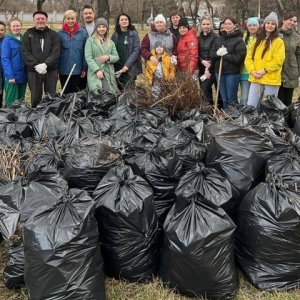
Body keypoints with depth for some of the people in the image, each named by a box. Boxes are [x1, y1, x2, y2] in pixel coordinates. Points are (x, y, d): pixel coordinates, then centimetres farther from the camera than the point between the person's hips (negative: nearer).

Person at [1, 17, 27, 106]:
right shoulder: (7, 40, -5)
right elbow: (5, 59, -11)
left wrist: (28, 73, 3)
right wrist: (10, 75, -18)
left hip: (23, 75, 5)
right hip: (12, 76, -5)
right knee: (12, 102, -1)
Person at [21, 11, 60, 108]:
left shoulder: (53, 34, 8)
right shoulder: (28, 34, 8)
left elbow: (56, 52, -4)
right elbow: (25, 52, -2)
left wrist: (45, 64, -17)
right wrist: (36, 65, -16)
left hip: (51, 70, 0)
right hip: (34, 71, 0)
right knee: (35, 98, 4)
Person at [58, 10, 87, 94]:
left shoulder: (82, 33, -2)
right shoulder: (60, 33, -1)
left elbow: (85, 52, -1)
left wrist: (84, 68, -3)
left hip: (77, 69, 0)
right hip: (64, 69, 0)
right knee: (66, 92, 11)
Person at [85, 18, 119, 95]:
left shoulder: (111, 42, 18)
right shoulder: (90, 40, 4)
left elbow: (116, 57, 13)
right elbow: (88, 57, -5)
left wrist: (108, 57, -9)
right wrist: (97, 70, -15)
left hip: (108, 74, 3)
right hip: (95, 73, -3)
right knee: (97, 94, -14)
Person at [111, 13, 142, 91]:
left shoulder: (133, 34, 1)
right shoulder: (115, 34, 11)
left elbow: (136, 51, -6)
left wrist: (127, 65, -14)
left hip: (130, 67, -3)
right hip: (117, 67, 3)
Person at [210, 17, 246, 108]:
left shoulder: (239, 40, -5)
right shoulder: (218, 39, 13)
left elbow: (239, 58, -14)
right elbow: (211, 54, 8)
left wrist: (225, 55, -14)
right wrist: (217, 53, -13)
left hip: (232, 73, -5)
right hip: (219, 71, 5)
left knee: (231, 99, -1)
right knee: (224, 98, 12)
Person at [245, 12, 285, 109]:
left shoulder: (278, 42, -1)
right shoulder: (257, 40, 14)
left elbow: (278, 61, -11)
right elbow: (249, 57, 8)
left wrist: (264, 70, -17)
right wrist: (252, 71, -8)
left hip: (271, 79, -4)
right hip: (256, 79, 4)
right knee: (250, 106, 2)